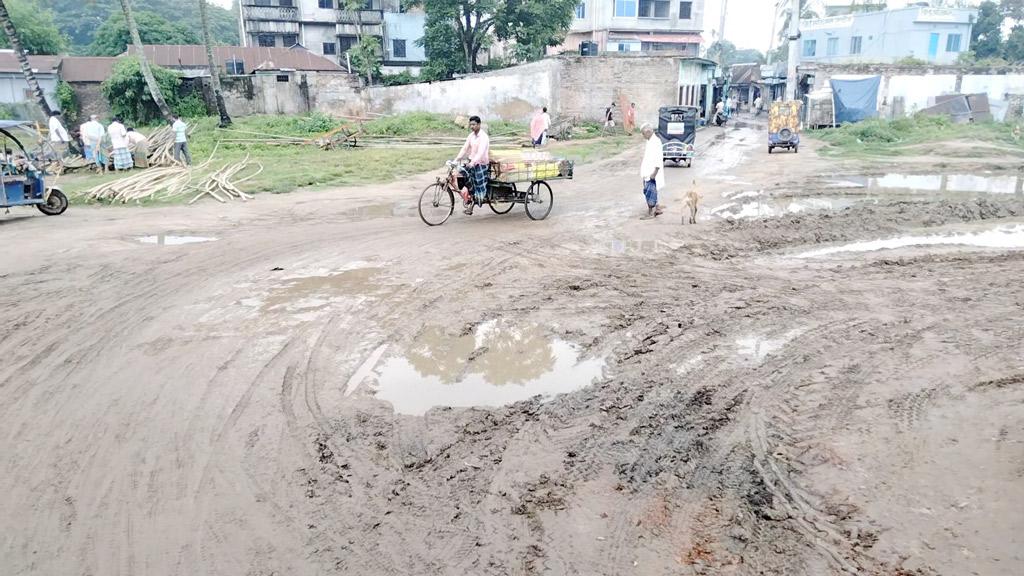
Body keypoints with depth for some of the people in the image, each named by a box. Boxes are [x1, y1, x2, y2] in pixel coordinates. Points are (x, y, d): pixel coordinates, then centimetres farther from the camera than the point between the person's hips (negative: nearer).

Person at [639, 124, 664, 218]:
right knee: (647, 191, 13)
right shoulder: (649, 142, 12)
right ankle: (657, 209, 23)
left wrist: (654, 173, -22)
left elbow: (658, 158, -20)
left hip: (652, 173, -10)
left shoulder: (656, 142, -15)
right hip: (647, 172, 10)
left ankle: (650, 213, 4)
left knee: (650, 192, -4)